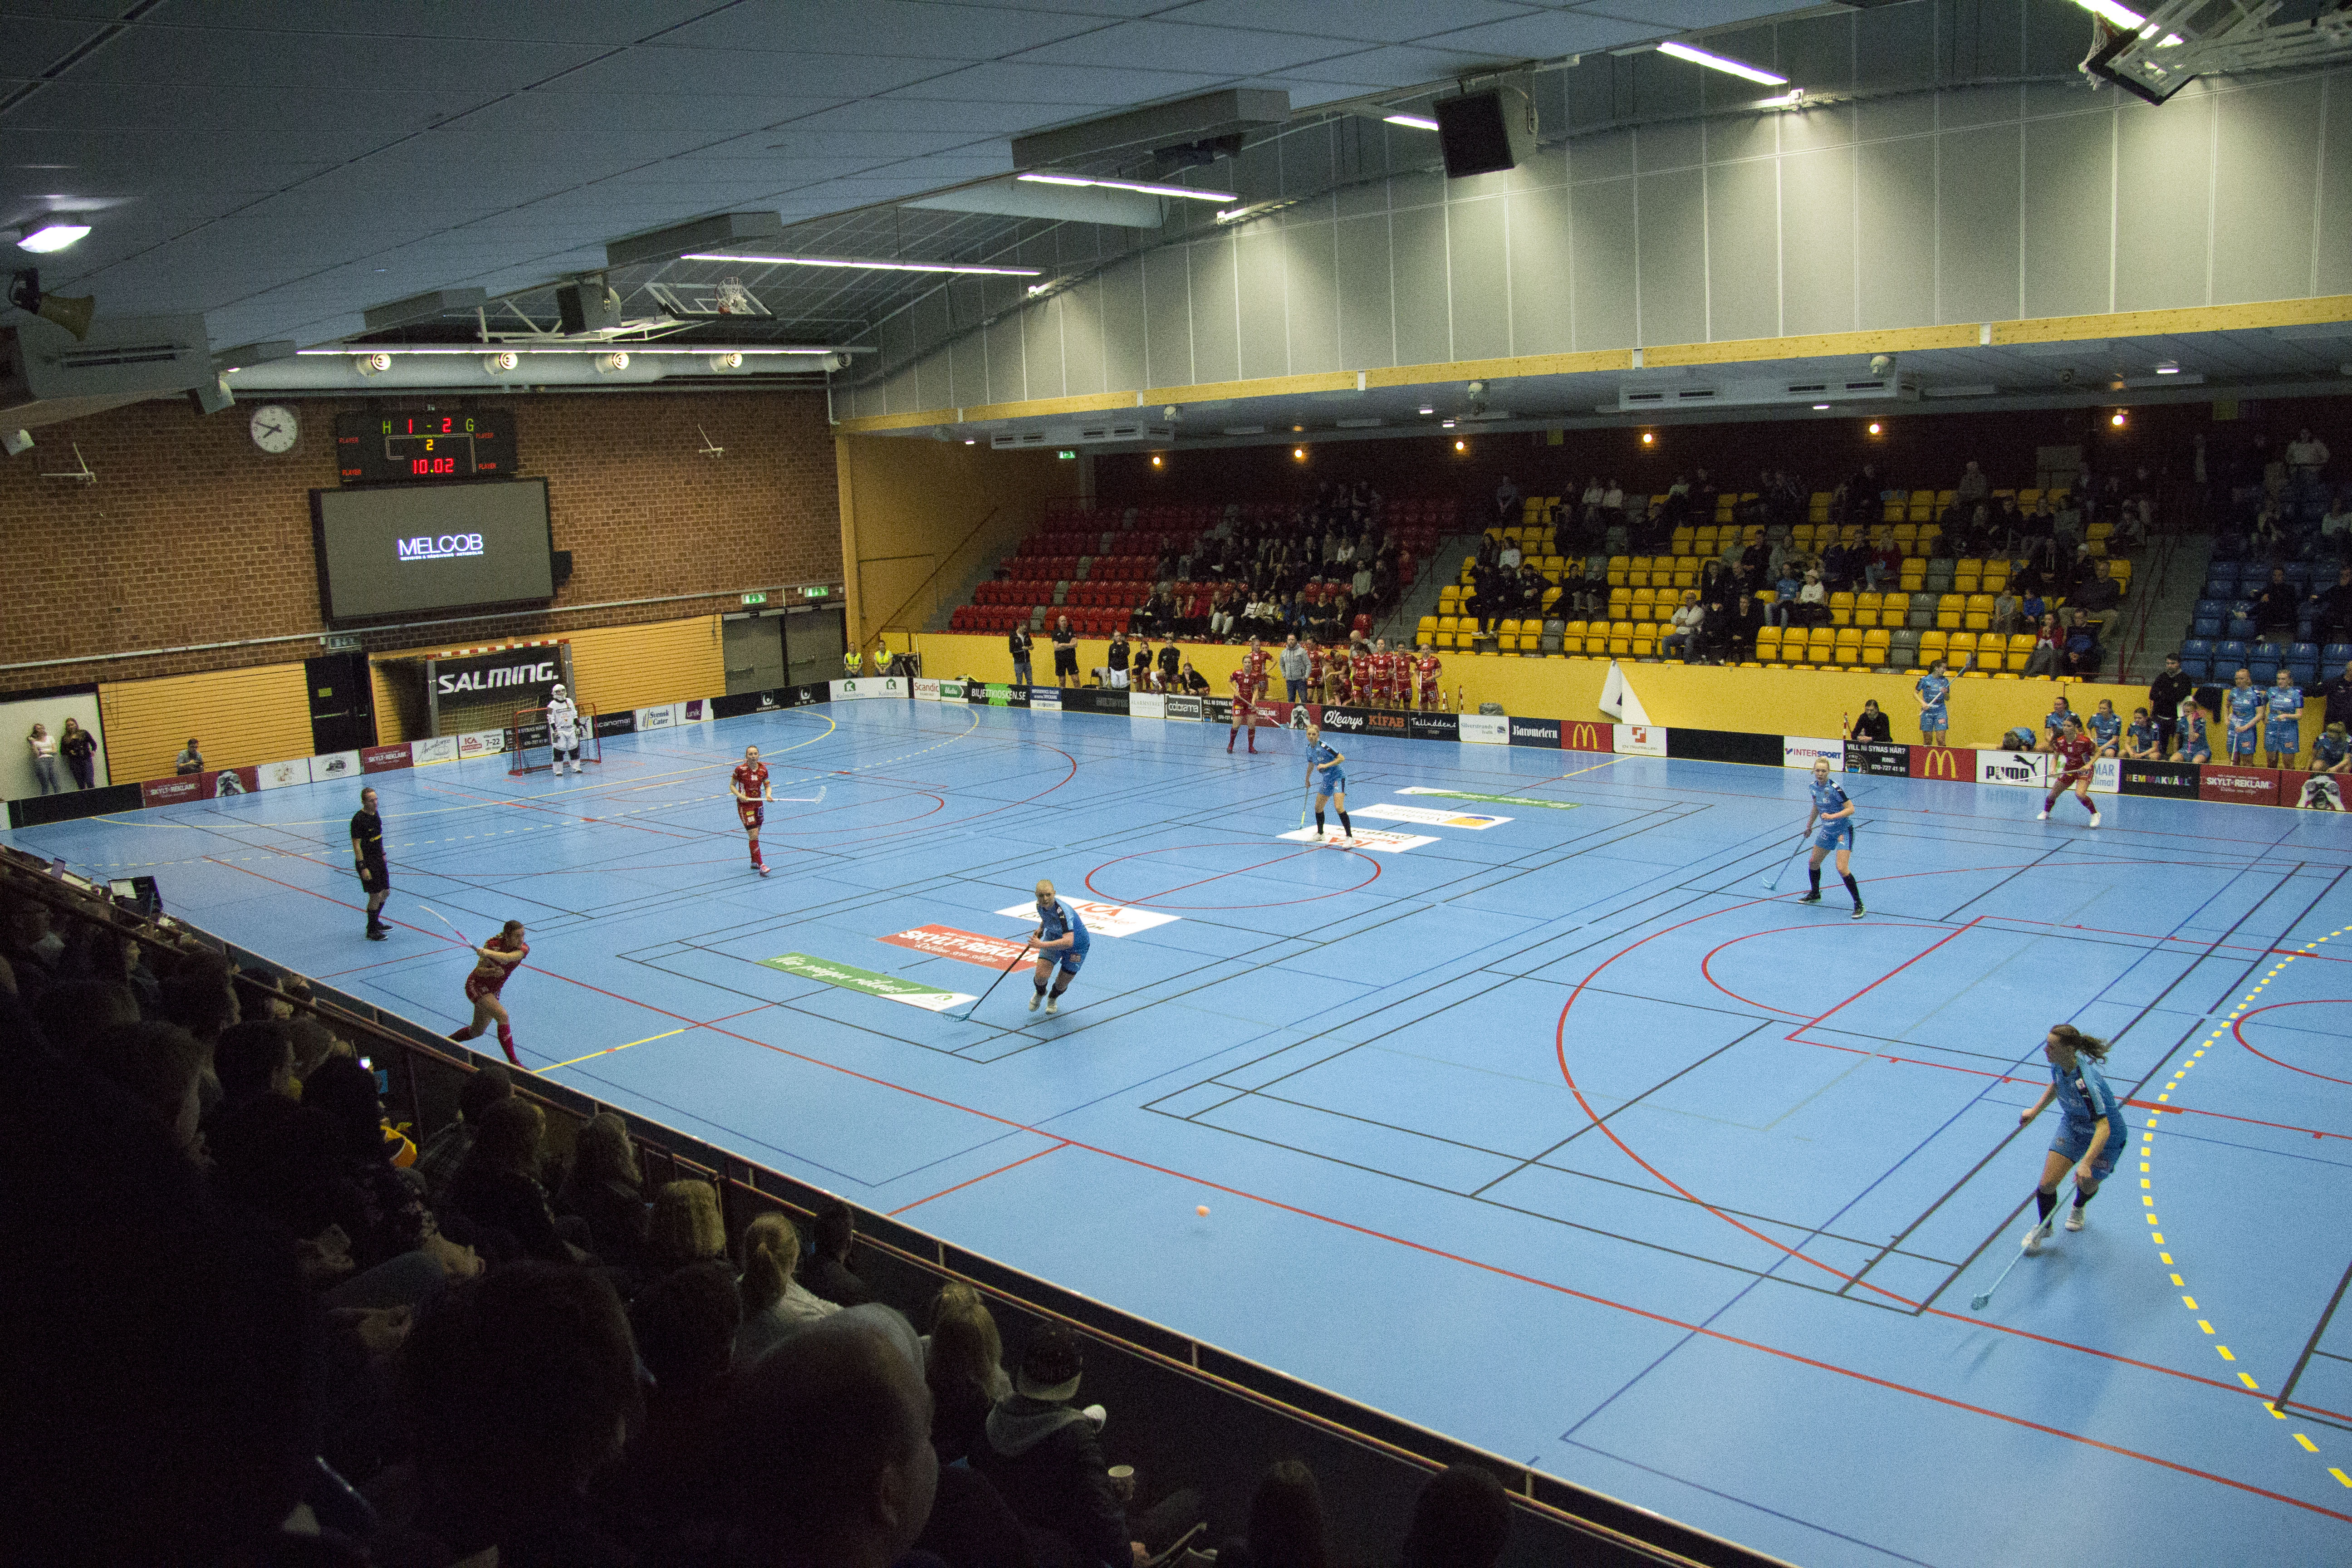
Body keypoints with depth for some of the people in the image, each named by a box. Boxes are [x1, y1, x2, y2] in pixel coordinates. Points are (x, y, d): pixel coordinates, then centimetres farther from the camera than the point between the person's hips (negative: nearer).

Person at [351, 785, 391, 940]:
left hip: (379, 859, 8)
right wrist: (363, 868, -22)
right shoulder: (358, 820, -19)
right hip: (366, 862, -8)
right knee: (376, 896, -6)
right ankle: (371, 931, 6)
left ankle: (376, 922, 34)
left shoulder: (376, 814, 6)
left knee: (386, 892, 14)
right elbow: (356, 845, -19)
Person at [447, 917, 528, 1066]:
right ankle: (513, 1062, -30)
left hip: (493, 991, 6)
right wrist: (491, 971, -37)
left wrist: (489, 953, -53)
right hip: (476, 986, -6)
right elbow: (478, 970, -16)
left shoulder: (524, 949, -15)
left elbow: (507, 957, -36)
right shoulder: (493, 944, -21)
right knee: (502, 1015, -28)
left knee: (477, 1031, 18)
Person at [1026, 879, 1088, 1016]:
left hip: (1077, 944, -4)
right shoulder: (1040, 905, -17)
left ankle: (1053, 998, 42)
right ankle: (1040, 994, 22)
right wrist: (1041, 929, -3)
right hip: (1054, 937, 4)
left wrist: (1042, 945, -53)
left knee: (1062, 984, 3)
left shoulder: (1063, 911, -41)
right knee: (1041, 975, -15)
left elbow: (1069, 942, -52)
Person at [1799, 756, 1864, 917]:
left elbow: (1851, 809, -22)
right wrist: (1809, 825, 27)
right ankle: (1815, 895, 40)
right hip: (1827, 831, 8)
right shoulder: (1814, 786, 0)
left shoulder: (1835, 788, -24)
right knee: (1813, 862, 17)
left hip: (1843, 831, -8)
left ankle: (1859, 905, -8)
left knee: (1842, 869, -18)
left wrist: (1832, 816, -34)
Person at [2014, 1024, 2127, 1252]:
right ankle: (2044, 1227, 21)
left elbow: (2103, 1129, -45)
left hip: (2108, 1138, -5)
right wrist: (2035, 1110, 6)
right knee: (2047, 1183, -5)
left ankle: (2078, 1208, 55)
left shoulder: (2085, 1083, -42)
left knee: (2088, 1184, 19)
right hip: (2073, 1126, 5)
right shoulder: (2059, 1063, -18)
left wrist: (2086, 1163, -53)